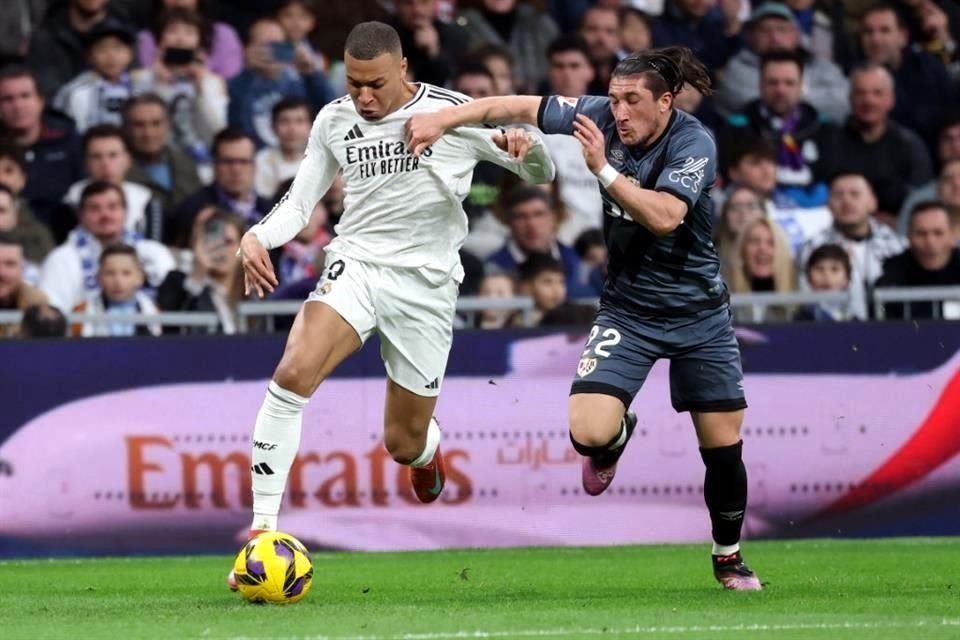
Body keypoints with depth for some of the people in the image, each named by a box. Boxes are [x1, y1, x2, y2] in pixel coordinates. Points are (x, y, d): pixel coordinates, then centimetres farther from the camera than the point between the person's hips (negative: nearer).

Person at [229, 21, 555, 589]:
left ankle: (429, 447, 49)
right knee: (293, 375, -28)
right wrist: (257, 237, -13)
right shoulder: (334, 122, 1)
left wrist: (526, 146, -25)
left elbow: (541, 174, 0)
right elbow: (300, 202, 9)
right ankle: (262, 531, -24)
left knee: (404, 445, 7)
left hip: (426, 286, -1)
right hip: (355, 265, 1)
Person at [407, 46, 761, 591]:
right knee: (590, 433, -19)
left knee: (724, 446, 5)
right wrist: (442, 118, -14)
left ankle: (729, 556, 31)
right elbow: (516, 107, -6)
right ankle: (618, 435, 20)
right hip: (628, 310, 2)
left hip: (699, 314, -2)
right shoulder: (603, 115, -11)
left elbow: (664, 216, -33)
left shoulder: (694, 143, -20)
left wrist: (603, 168, -36)